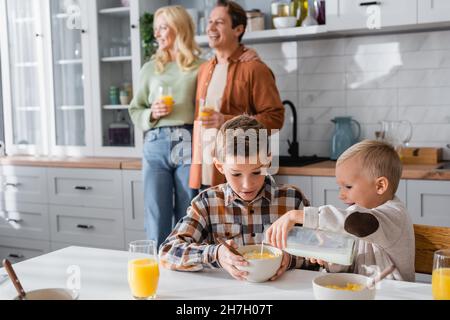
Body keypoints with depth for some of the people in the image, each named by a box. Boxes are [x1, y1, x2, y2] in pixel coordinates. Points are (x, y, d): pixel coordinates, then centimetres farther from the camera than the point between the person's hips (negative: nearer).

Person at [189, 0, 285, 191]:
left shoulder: (254, 69, -5)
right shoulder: (204, 69, 15)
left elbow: (275, 117, -10)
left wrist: (227, 121, -19)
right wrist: (195, 164, 13)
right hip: (203, 173, 6)